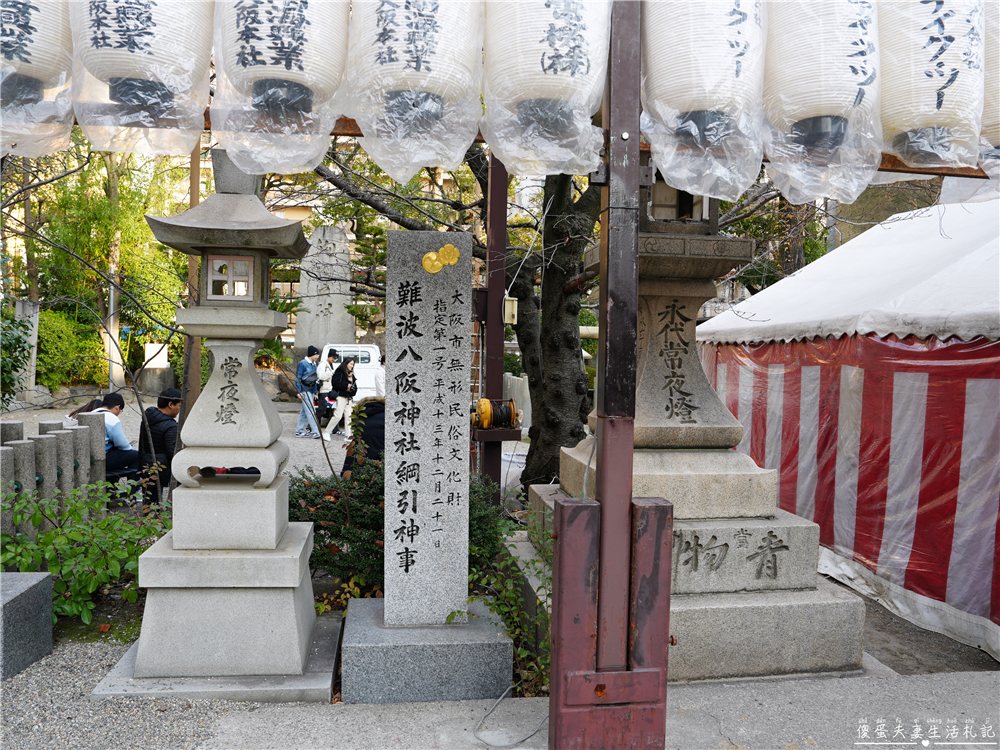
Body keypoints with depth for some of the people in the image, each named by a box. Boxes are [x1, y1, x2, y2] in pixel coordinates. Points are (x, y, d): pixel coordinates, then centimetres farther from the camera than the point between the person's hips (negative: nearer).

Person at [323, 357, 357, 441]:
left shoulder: (351, 374, 21)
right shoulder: (340, 372, -2)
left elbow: (354, 386, 21)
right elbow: (336, 383, -13)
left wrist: (352, 390, -1)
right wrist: (346, 386, -12)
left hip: (348, 398, 8)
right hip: (340, 397, -8)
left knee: (348, 417, 4)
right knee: (337, 416, -14)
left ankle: (347, 436, 6)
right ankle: (326, 433, -3)